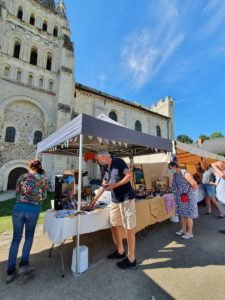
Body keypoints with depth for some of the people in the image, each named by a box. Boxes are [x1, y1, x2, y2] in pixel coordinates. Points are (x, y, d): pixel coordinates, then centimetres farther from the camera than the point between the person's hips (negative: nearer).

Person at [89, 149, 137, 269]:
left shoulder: (118, 162, -10)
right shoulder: (107, 168, 13)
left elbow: (130, 175, -17)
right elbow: (103, 185, 19)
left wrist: (115, 185, -20)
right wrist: (94, 199, 20)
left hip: (127, 199, -8)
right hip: (115, 200, 8)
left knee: (129, 228, 1)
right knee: (115, 225, 15)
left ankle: (131, 259, 16)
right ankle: (120, 251, 35)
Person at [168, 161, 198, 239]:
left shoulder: (185, 173, -18)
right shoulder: (174, 175, 6)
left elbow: (194, 184, -16)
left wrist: (190, 194, -7)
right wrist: (176, 196, 12)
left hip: (188, 198, -7)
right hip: (179, 199, 7)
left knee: (188, 215, 4)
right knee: (181, 214, 16)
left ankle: (190, 233, 19)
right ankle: (183, 229, 33)